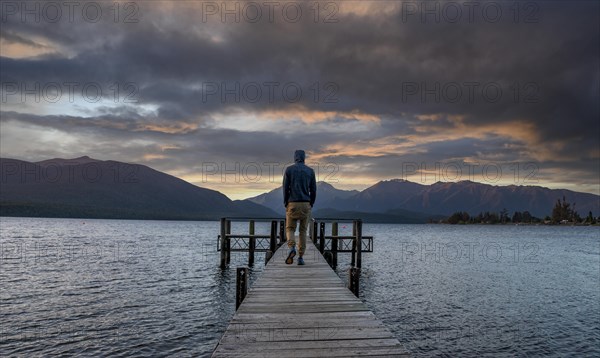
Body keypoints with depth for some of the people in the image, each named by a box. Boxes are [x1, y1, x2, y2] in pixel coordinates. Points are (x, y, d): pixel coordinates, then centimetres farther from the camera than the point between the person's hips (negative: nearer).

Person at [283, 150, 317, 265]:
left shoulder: (289, 169, 1)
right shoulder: (310, 171, 5)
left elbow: (285, 188, -4)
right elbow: (313, 190, 2)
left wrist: (286, 205, 3)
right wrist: (311, 205, 12)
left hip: (292, 204, -1)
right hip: (305, 204, 1)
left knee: (290, 229, 9)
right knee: (303, 231, 10)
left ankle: (291, 248, -20)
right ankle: (300, 258, 5)